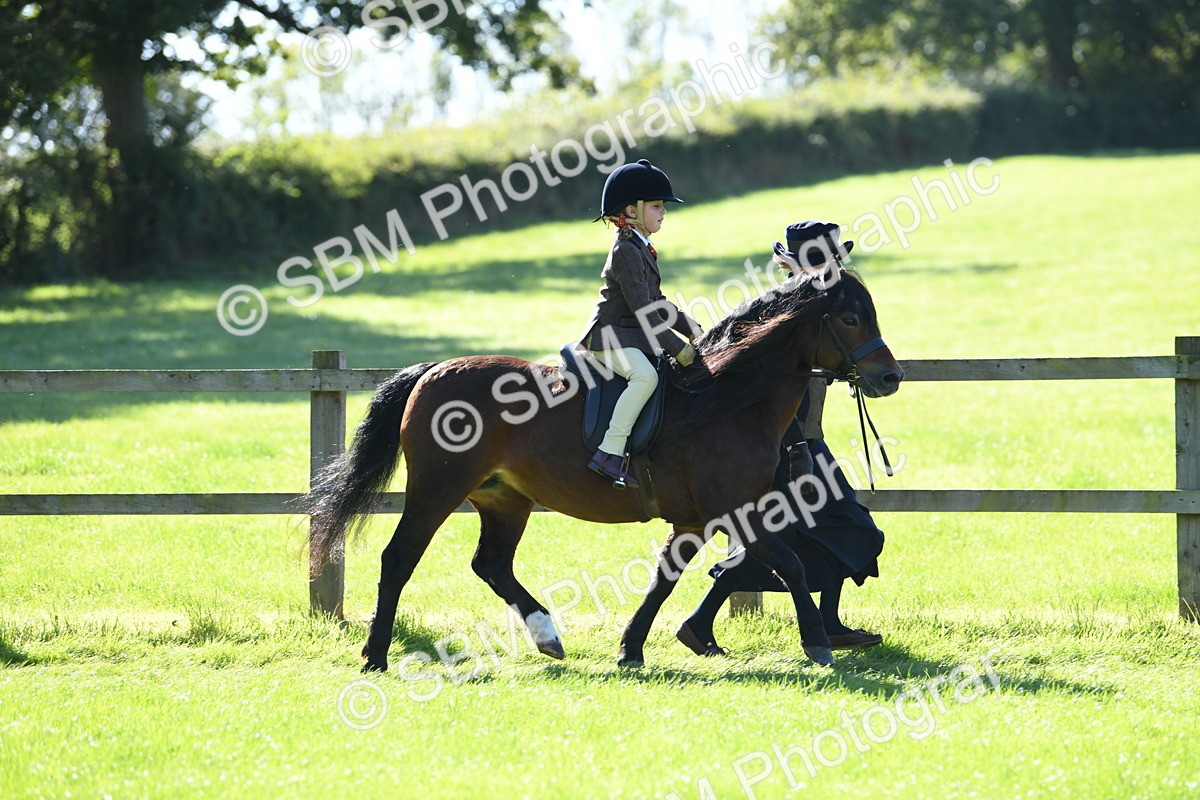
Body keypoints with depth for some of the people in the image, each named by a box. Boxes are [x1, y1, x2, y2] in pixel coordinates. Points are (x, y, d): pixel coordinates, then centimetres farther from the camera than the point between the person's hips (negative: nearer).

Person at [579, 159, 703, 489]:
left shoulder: (642, 248, 17)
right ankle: (610, 453, -36)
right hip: (608, 337, -11)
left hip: (634, 337, 11)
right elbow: (643, 310, -22)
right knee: (646, 375, -34)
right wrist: (679, 349, -22)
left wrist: (695, 332, 15)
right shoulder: (626, 251, -15)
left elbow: (656, 303, 24)